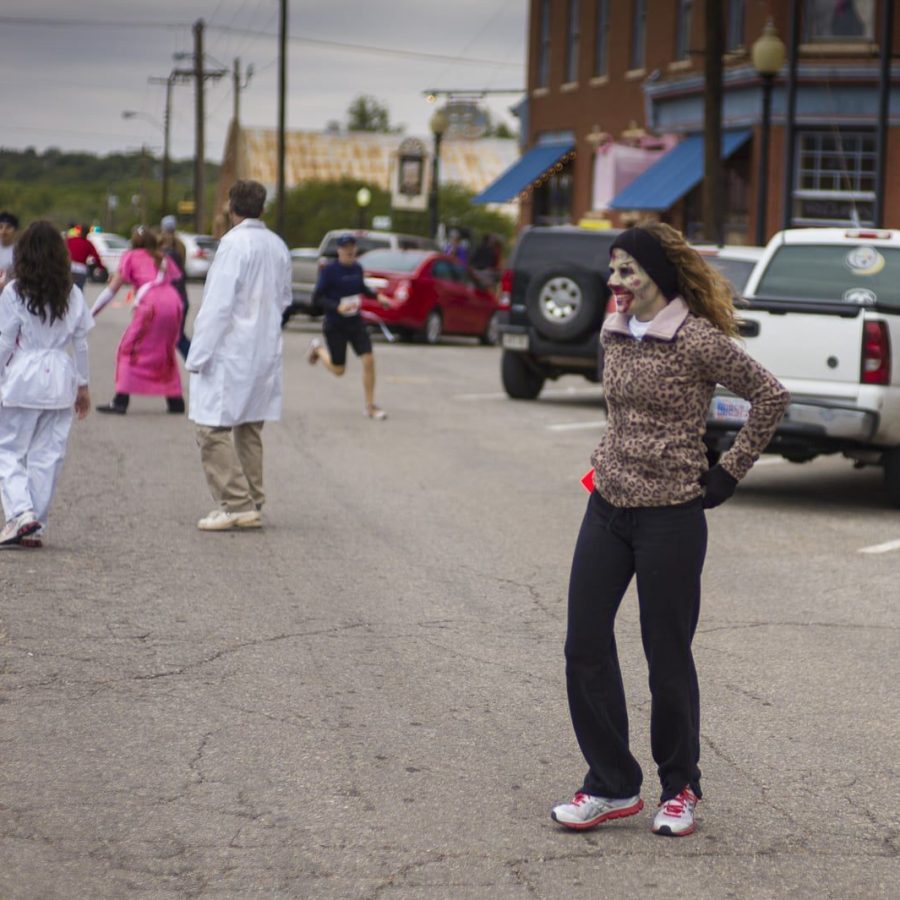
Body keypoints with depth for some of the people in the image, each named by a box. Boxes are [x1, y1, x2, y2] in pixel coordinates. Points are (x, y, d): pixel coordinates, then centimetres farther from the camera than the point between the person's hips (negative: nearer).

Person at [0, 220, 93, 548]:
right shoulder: (72, 294, 3)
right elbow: (81, 343, 7)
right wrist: (83, 385, 16)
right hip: (60, 380, 4)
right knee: (48, 455, 8)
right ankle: (37, 526, 11)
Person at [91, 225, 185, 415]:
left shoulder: (131, 256, 15)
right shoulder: (162, 258, 28)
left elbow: (112, 288, 11)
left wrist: (91, 313, 14)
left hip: (151, 302, -5)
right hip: (173, 301, 5)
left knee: (130, 349, 2)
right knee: (165, 351, 21)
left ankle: (121, 400, -11)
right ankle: (176, 400, 19)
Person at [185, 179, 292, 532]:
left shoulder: (234, 243, -15)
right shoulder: (277, 246, 8)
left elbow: (218, 304, -18)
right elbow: (284, 299, 18)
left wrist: (198, 354, -15)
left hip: (230, 353, -8)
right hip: (266, 351, 8)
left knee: (213, 428, -4)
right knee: (249, 429, 15)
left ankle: (236, 504, -9)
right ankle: (251, 504, 18)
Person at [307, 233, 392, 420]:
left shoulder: (357, 268, 2)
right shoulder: (329, 270, -15)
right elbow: (317, 298, -15)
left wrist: (377, 296, 7)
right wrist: (337, 307, -28)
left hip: (355, 322, 4)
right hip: (335, 325, -4)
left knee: (369, 361, -10)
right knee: (338, 370, 7)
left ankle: (370, 406, 3)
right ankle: (317, 348, 38)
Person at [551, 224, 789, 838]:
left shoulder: (697, 340, -14)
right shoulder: (616, 335, 7)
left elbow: (771, 396, -11)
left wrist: (728, 472, -8)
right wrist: (607, 461, 14)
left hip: (671, 516, -7)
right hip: (608, 509, 7)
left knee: (667, 658, 4)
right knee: (586, 646, 4)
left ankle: (680, 788, 22)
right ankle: (612, 786, 15)